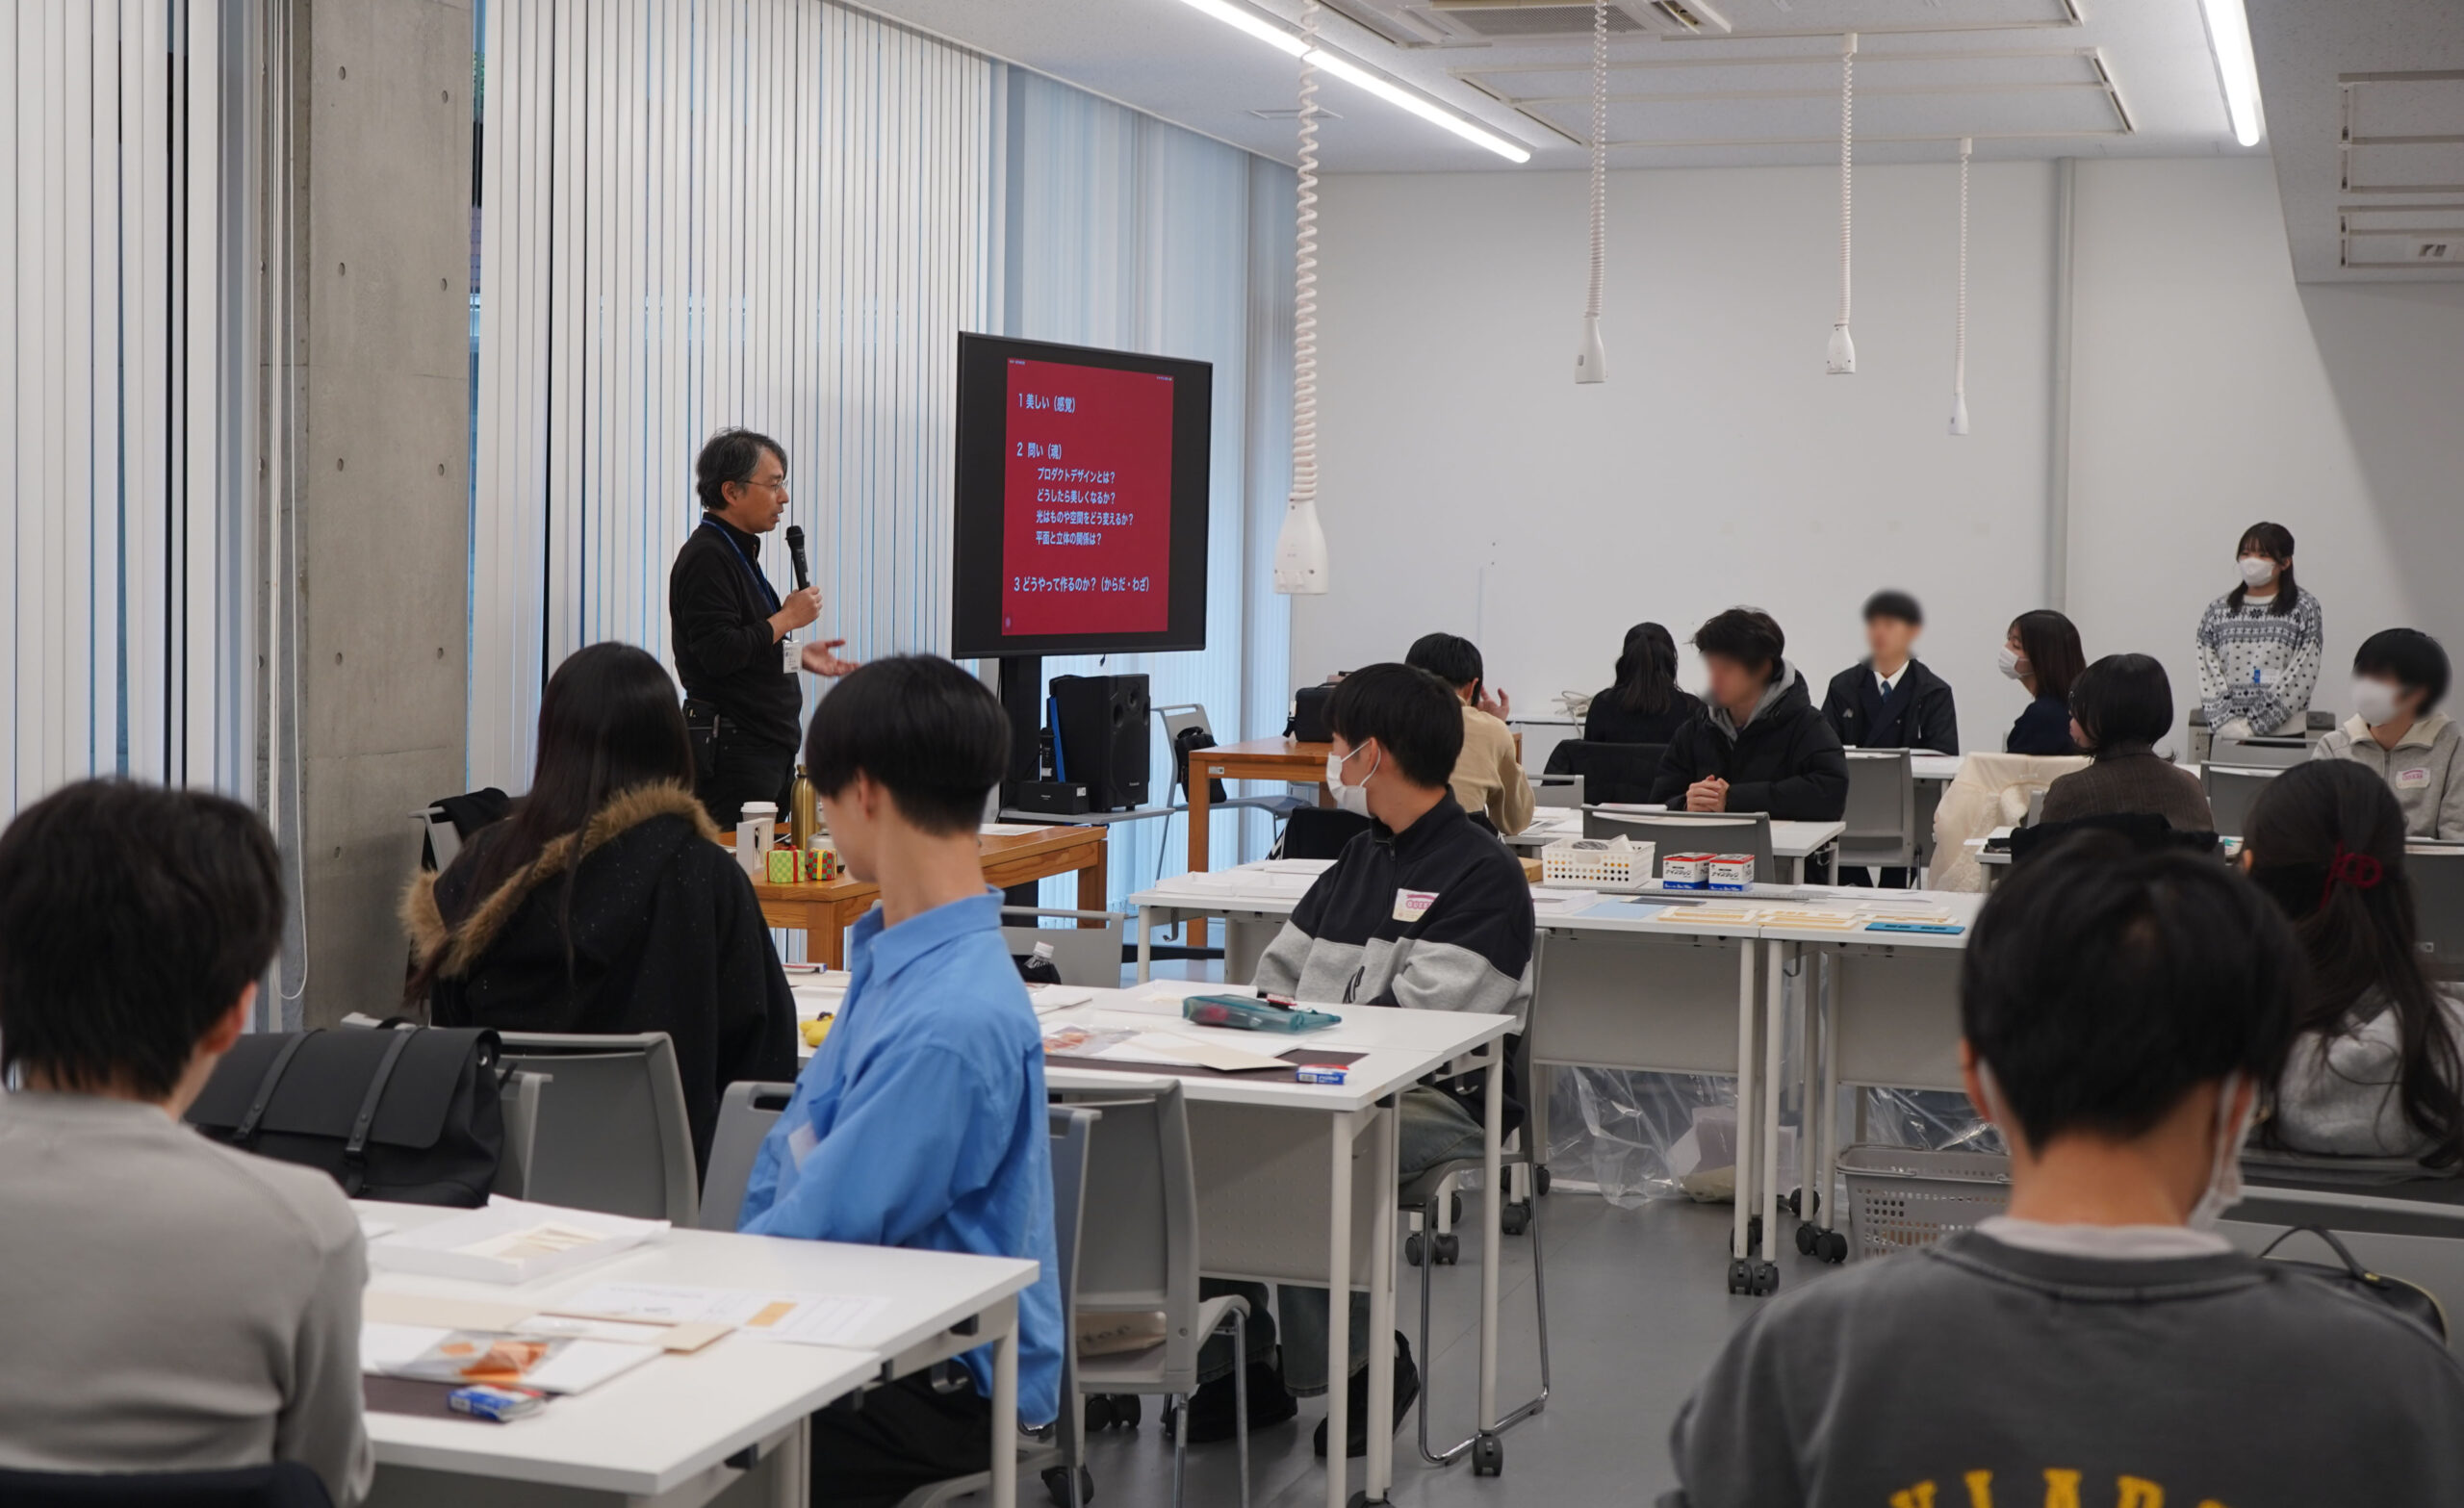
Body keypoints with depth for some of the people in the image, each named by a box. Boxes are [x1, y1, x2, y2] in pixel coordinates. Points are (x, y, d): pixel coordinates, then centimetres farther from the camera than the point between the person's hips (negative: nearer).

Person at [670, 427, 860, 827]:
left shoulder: (739, 553, 19)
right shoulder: (706, 558, -13)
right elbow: (718, 654, -22)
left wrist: (798, 656, 17)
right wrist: (787, 618, -13)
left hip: (767, 747, 10)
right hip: (731, 752, -10)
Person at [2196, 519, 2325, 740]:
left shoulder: (2304, 609, 2)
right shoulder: (2218, 611, 9)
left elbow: (2303, 676, -6)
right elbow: (2207, 672, 3)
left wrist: (2253, 726, -13)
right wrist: (2228, 724, -11)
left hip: (2282, 732, -2)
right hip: (2225, 734, 2)